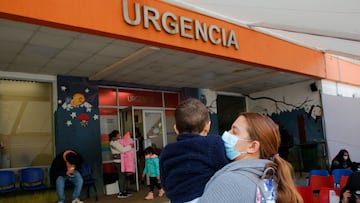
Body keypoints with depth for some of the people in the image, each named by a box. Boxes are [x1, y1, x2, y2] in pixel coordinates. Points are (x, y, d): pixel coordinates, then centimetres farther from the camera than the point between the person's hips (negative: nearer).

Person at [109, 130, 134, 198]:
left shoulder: (116, 141, 17)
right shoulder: (114, 142, -14)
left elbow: (122, 149, 18)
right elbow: (122, 150, -21)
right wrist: (130, 146, -12)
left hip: (120, 161, 10)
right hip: (118, 161, -10)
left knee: (124, 176, 12)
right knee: (122, 177, -6)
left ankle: (125, 191, 19)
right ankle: (120, 193, 0)